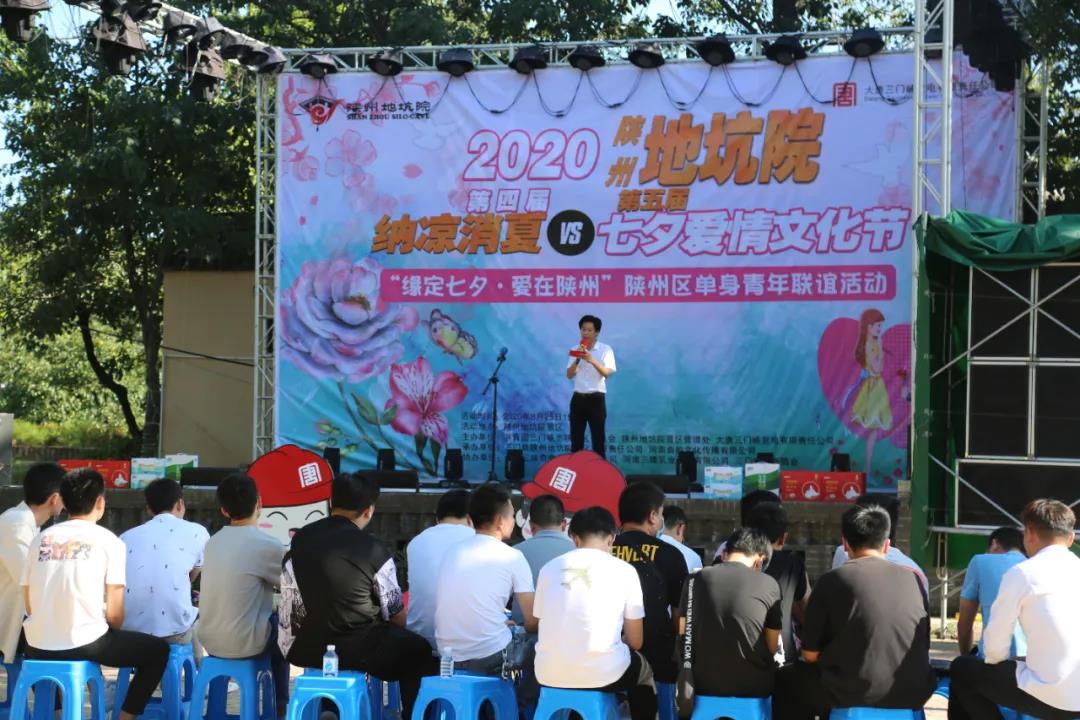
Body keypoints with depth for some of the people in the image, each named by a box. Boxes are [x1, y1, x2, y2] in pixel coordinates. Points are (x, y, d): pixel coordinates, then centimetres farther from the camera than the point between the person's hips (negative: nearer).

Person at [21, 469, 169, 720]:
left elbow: (30, 606, 10)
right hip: (85, 643, -4)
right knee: (158, 650, 17)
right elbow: (115, 615, -3)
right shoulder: (108, 541, -1)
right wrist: (109, 640, 18)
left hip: (38, 648, 4)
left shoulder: (41, 538, 9)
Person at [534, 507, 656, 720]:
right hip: (602, 673, -2)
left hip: (549, 674, 3)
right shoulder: (624, 570, 1)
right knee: (644, 669, 30)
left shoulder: (550, 568, 7)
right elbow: (635, 642, 5)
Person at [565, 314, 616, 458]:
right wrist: (578, 359, -14)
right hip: (578, 398, 4)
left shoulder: (605, 349, -3)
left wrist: (592, 360, -29)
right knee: (576, 439, 5)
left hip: (596, 398, -4)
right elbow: (569, 375, 2)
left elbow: (607, 373, -16)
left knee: (598, 439, -2)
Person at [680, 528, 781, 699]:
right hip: (753, 687, -2)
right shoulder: (769, 585, -6)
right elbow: (772, 647, 0)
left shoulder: (696, 580, 0)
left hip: (705, 686, 2)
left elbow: (682, 634, 10)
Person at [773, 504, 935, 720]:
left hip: (851, 694, -4)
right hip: (911, 694, 4)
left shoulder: (833, 580, -5)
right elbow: (924, 645, 15)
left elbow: (810, 654, -2)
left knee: (785, 680, 23)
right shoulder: (912, 579, 6)